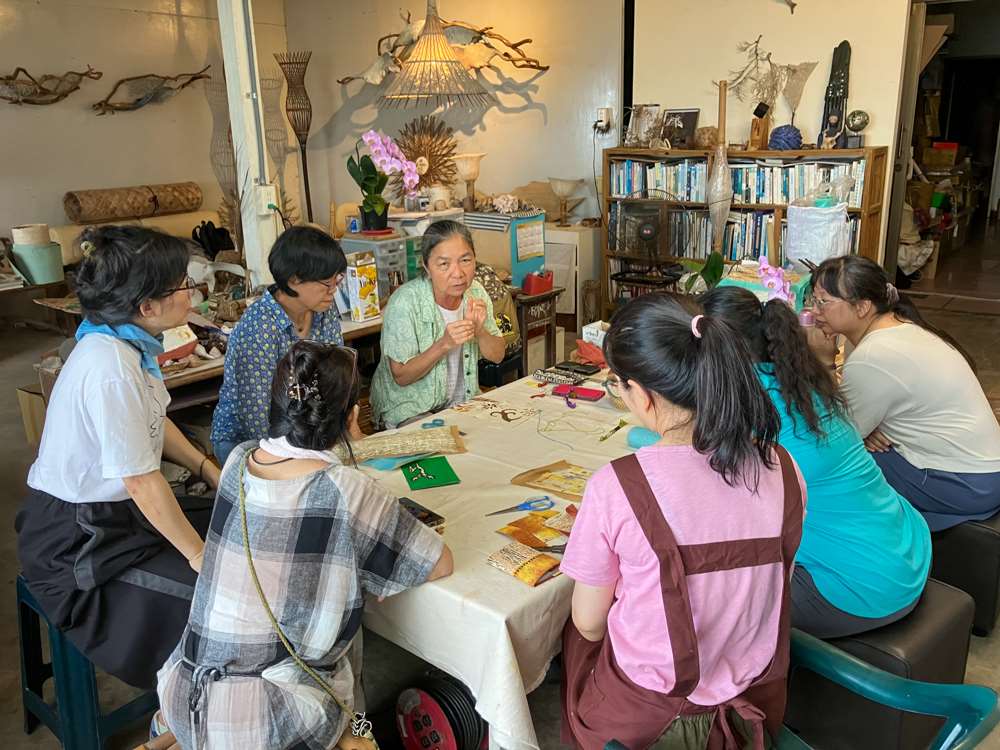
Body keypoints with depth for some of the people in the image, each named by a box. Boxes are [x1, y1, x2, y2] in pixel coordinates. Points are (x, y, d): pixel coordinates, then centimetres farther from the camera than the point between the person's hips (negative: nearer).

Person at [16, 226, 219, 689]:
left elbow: (154, 423, 13)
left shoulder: (128, 341, -3)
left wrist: (209, 471, 4)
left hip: (114, 508, 9)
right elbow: (142, 481, -26)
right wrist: (199, 555, -18)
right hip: (77, 539, -9)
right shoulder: (111, 367, -30)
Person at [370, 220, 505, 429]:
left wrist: (479, 330, -19)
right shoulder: (404, 303, -21)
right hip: (409, 410, -6)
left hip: (462, 402, 6)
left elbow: (497, 355, 2)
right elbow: (401, 377, -17)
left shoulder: (475, 292, -3)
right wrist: (444, 344, -30)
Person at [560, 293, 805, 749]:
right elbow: (765, 590, 4)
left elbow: (590, 624, -11)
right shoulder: (782, 469, -11)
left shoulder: (616, 487, -25)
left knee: (575, 634, 25)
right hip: (757, 700, 4)